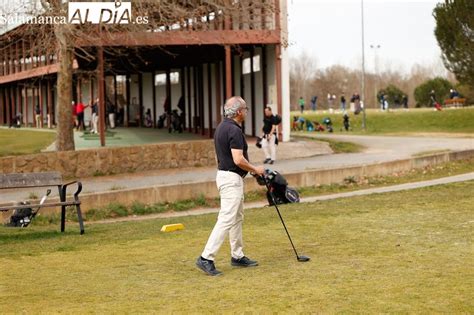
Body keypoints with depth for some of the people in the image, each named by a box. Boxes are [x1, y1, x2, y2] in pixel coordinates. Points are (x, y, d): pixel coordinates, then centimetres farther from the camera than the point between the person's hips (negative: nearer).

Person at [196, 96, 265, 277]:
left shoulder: (221, 127, 12)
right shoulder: (234, 130, -19)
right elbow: (238, 160, -24)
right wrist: (255, 169, -9)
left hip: (224, 173, 10)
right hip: (232, 178, -10)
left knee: (237, 218, 17)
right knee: (226, 220, -11)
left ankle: (237, 256, 23)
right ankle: (206, 258, -12)